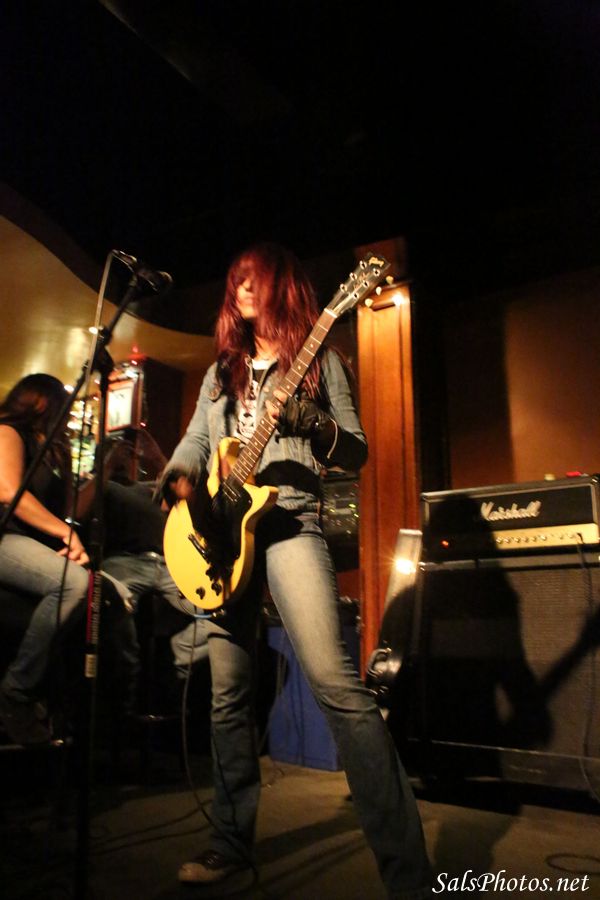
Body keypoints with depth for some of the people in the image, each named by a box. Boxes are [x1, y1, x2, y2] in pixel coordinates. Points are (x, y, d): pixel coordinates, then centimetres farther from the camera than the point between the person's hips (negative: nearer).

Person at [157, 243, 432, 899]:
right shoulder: (221, 371, 22)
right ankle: (232, 842, 25)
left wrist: (308, 420, -15)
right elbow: (193, 442, 18)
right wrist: (181, 479, -4)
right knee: (228, 694, 9)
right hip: (221, 529, 5)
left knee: (335, 682, -18)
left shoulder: (319, 360, 9)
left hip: (290, 521, -5)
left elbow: (356, 452, 3)